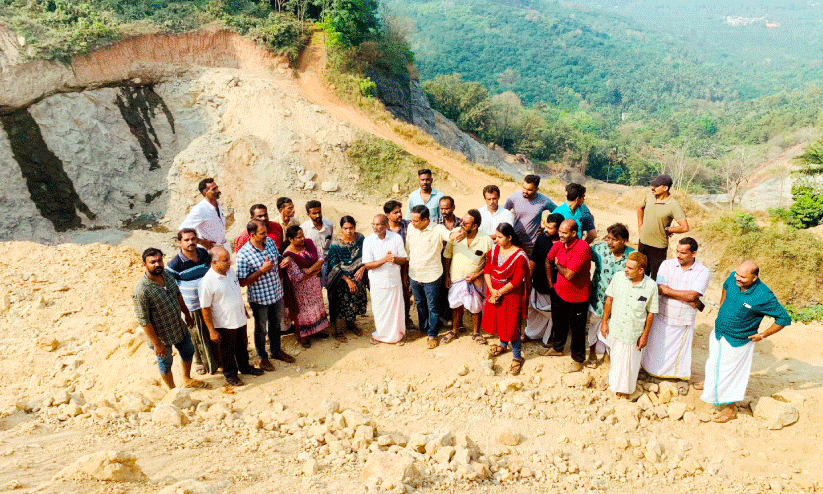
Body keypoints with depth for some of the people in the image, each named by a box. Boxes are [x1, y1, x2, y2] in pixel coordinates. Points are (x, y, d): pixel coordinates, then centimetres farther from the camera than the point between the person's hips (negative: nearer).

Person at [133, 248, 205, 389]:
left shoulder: (167, 275, -8)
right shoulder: (141, 290, -30)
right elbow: (143, 321, -25)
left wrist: (187, 314, 18)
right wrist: (156, 343, -21)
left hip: (180, 327, 7)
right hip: (161, 335, -7)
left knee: (188, 352, 25)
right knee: (166, 362, 16)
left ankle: (187, 379, 52)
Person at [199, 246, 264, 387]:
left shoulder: (231, 271, -4)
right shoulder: (207, 282, -26)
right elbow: (205, 309, -19)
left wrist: (244, 310, 20)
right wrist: (211, 331, -16)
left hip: (240, 319, 6)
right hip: (224, 324, -6)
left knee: (242, 346, 25)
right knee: (228, 351, 15)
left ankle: (244, 367, 47)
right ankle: (230, 374, 37)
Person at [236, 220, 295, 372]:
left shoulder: (270, 242, -6)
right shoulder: (243, 255, -24)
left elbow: (277, 259, 11)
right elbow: (242, 282, -21)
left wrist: (285, 261, -13)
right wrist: (262, 270, -29)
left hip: (277, 294, 6)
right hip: (259, 298, -6)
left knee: (276, 324, 24)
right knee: (261, 329, 15)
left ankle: (276, 351, 46)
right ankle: (262, 357, 36)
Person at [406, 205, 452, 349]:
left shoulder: (437, 230, -18)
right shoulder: (411, 228, -4)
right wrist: (405, 272, 14)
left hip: (431, 277, -4)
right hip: (414, 276, 5)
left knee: (433, 307, 10)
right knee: (420, 304, 22)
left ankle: (432, 335, 26)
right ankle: (423, 329, 43)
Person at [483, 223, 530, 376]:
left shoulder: (519, 256, -19)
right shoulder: (494, 249, -1)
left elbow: (516, 281, -19)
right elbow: (487, 269, -1)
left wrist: (499, 293, -15)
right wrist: (491, 290, -14)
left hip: (510, 294, -6)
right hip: (494, 291, 6)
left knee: (511, 325, 1)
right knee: (497, 319, 20)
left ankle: (517, 357, 17)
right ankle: (503, 344, 46)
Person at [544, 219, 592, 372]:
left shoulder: (582, 248, -29)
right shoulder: (558, 245, -6)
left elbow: (569, 274, -32)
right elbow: (548, 260, 15)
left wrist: (558, 265, -14)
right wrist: (550, 282, 15)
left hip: (577, 297, -7)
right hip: (560, 292, 7)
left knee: (577, 330, 9)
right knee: (559, 323, 26)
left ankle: (578, 359, 30)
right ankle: (557, 348, 50)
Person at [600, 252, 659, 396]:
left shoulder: (651, 286, -19)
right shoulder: (618, 277, -13)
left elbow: (651, 313, -8)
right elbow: (609, 300, -1)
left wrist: (645, 335, -5)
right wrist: (604, 322, 2)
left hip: (634, 332, -2)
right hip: (615, 329, 2)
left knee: (629, 361, 17)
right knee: (615, 357, 24)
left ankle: (625, 387, 44)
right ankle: (614, 381, 51)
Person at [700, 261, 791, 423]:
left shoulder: (764, 297, -30)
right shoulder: (733, 278, -15)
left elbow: (784, 319, -18)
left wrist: (763, 335, -14)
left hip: (737, 341, -6)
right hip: (718, 331, 6)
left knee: (728, 373, 9)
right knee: (714, 363, 28)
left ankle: (731, 409, 30)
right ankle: (710, 382, 58)